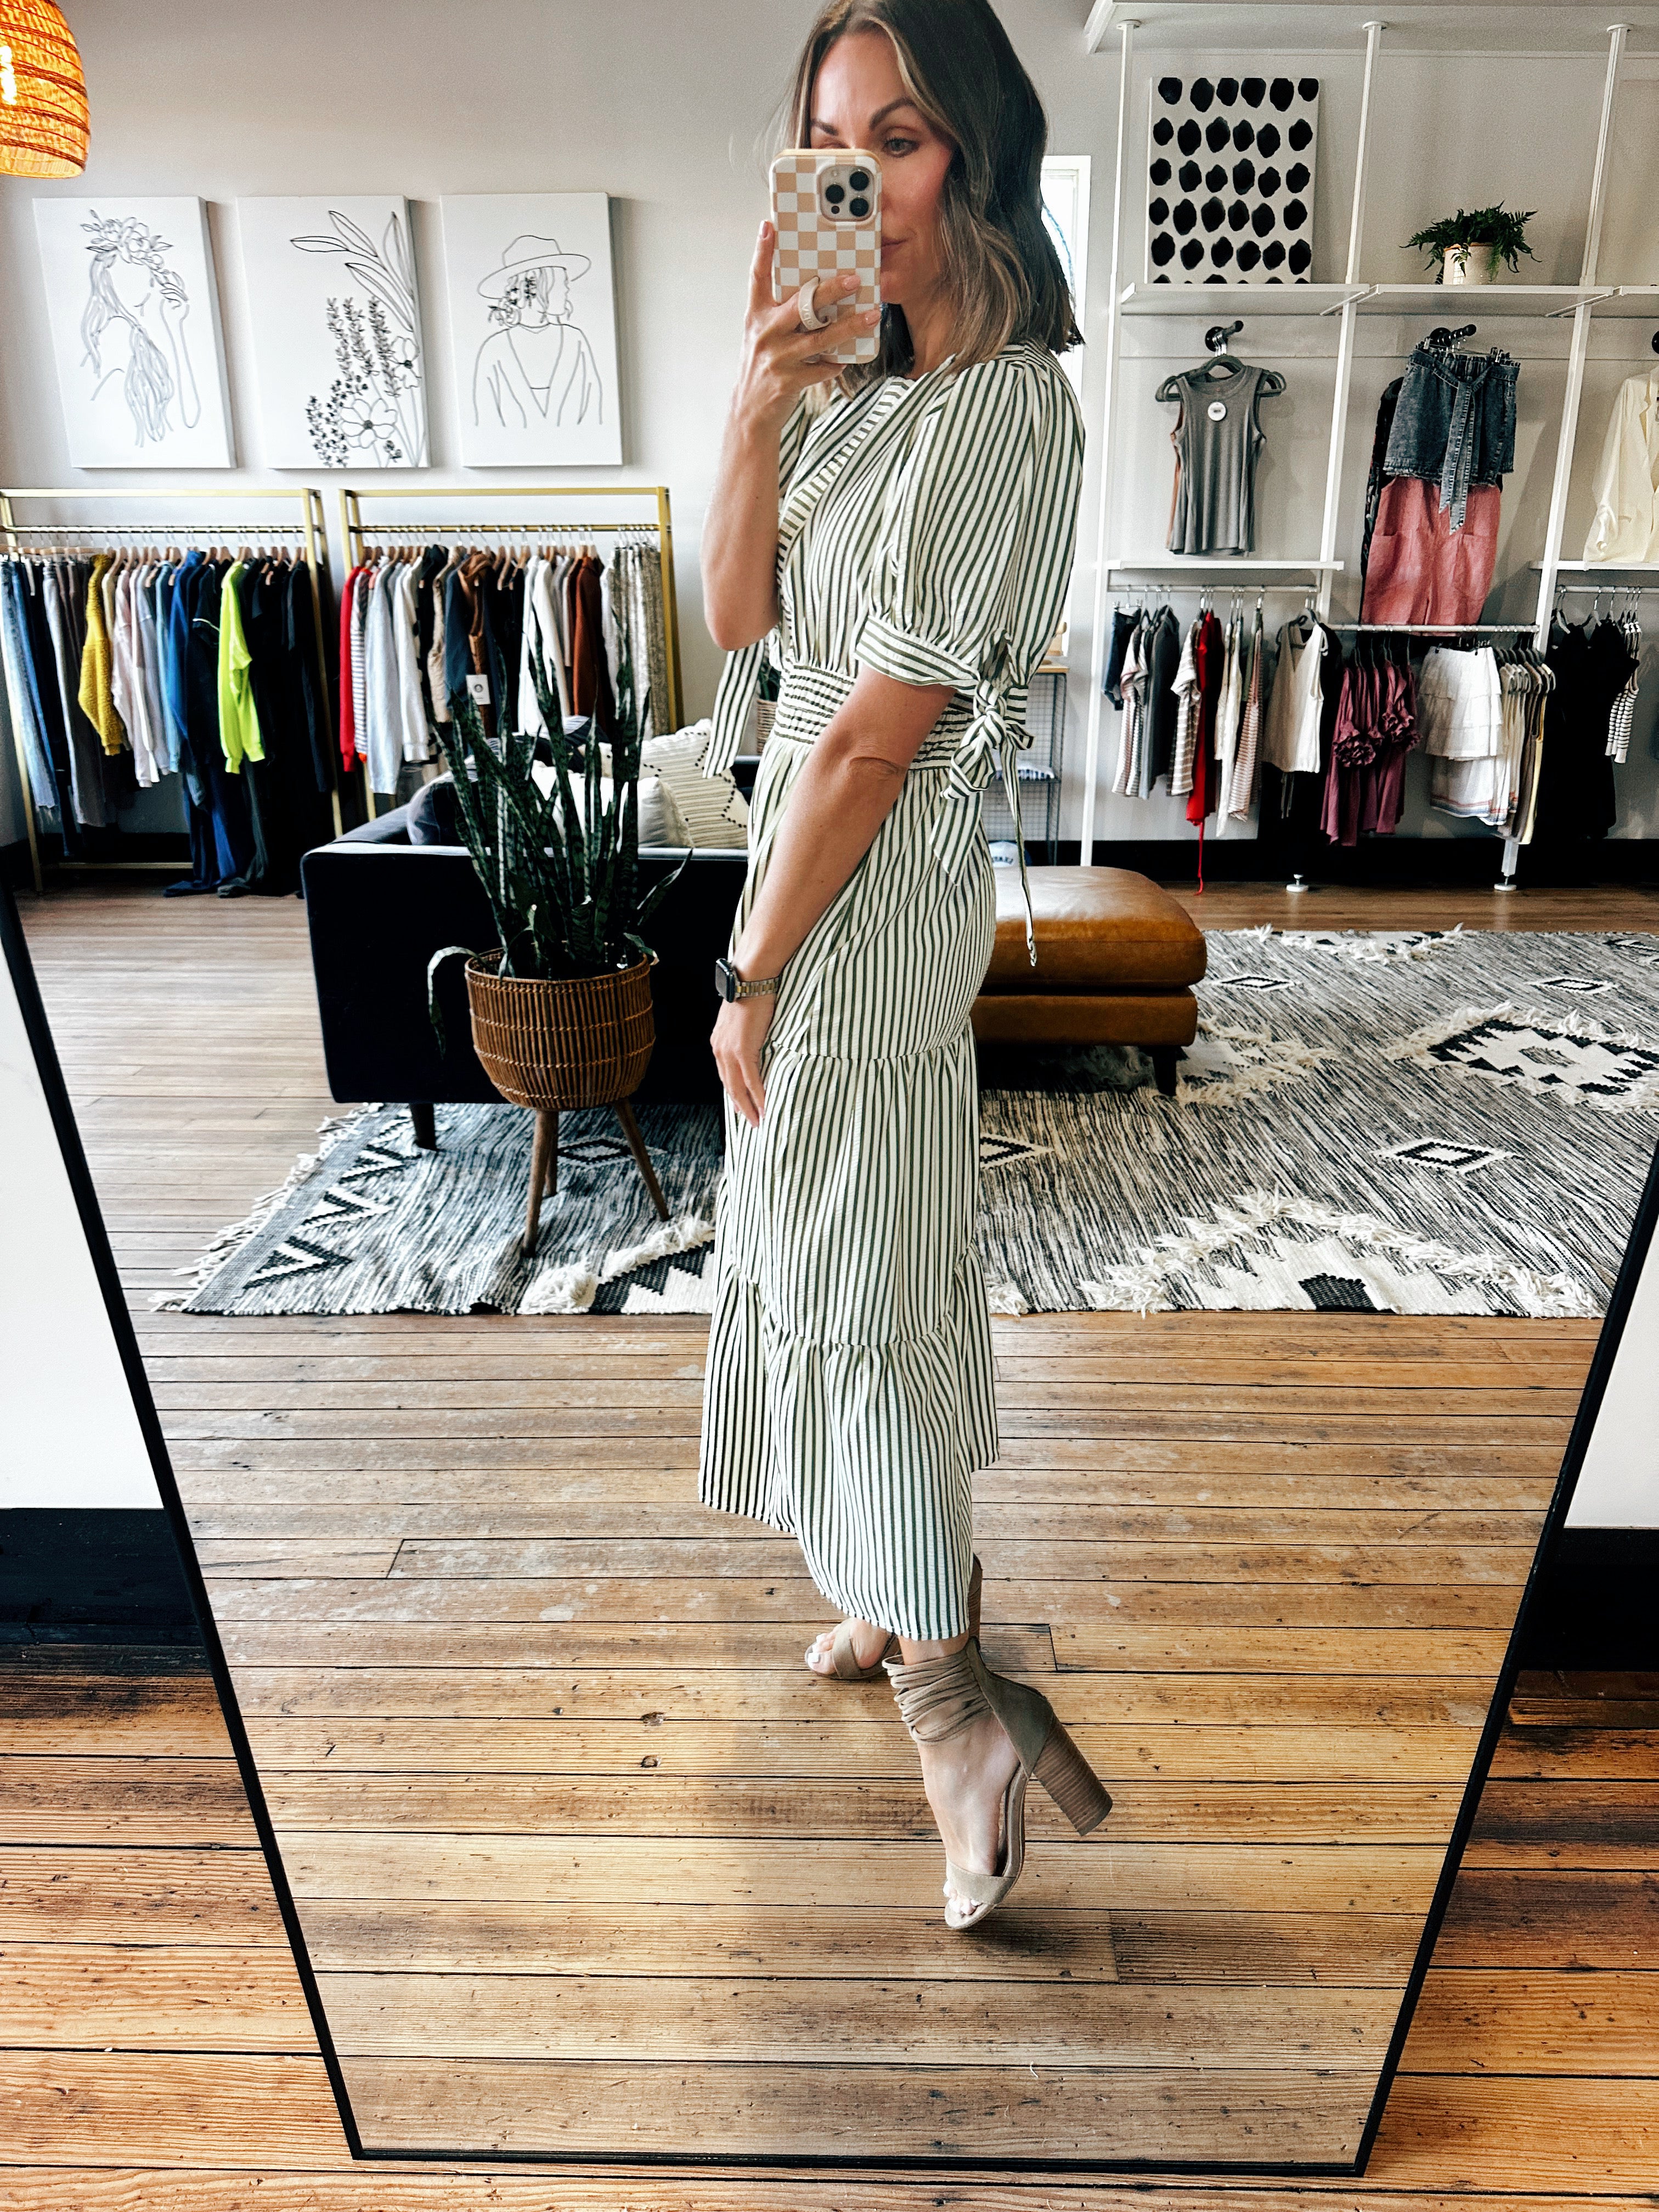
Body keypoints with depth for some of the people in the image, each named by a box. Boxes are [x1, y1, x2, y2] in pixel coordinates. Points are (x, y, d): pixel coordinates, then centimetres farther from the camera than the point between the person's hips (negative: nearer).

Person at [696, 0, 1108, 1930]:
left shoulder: (1002, 409, -17)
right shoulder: (875, 386, 12)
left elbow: (877, 730, -21)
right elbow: (738, 617, 4)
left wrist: (752, 978, -16)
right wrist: (754, 413, -11)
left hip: (876, 894, -10)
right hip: (831, 858, 10)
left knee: (845, 1282, -2)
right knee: (849, 1256, 18)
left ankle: (952, 1707, 12)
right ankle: (896, 1593, 38)